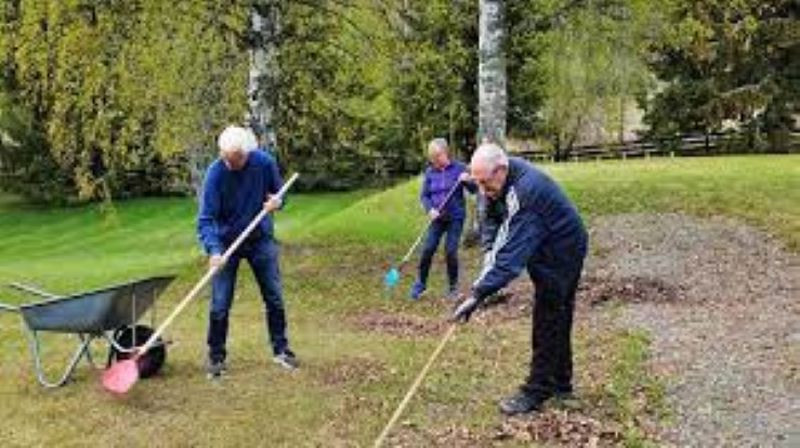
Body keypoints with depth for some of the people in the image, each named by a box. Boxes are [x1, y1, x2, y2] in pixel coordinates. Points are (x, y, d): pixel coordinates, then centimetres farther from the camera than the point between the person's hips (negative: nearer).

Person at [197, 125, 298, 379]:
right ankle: (216, 357, 14)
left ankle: (281, 350, 24)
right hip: (226, 242, -2)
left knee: (275, 298, 8)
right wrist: (213, 250, -38)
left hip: (261, 239, 2)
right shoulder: (215, 173, -22)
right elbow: (205, 218, -23)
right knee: (219, 306, -2)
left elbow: (278, 191, 5)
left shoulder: (265, 162, -14)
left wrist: (276, 201, -19)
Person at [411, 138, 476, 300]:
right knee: (427, 250, -5)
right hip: (438, 218, 2)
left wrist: (467, 181, -27)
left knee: (450, 251, -6)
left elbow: (474, 190, -5)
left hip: (455, 217, -2)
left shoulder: (459, 168, -6)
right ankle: (420, 283, 13)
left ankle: (453, 287, 12)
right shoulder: (430, 172, 0)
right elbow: (424, 195, 3)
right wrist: (430, 209, -16)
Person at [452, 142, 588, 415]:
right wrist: (490, 253, -10)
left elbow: (512, 251, -41)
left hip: (561, 253, -9)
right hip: (551, 251, 9)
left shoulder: (524, 191, -36)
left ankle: (536, 392, 1)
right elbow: (493, 218, 6)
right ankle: (560, 383, 30)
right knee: (557, 320, 17)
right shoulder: (500, 181, -8)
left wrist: (479, 294, -43)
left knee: (547, 323, -6)